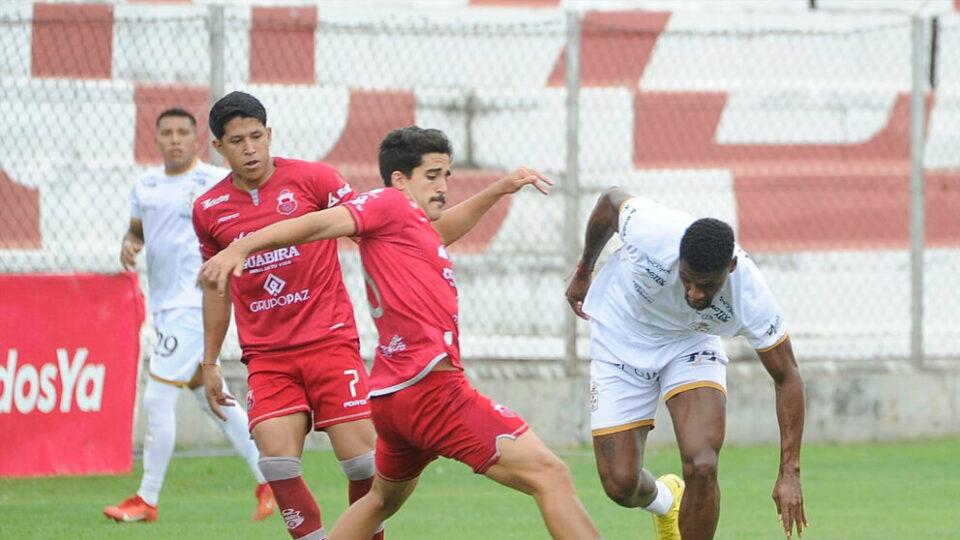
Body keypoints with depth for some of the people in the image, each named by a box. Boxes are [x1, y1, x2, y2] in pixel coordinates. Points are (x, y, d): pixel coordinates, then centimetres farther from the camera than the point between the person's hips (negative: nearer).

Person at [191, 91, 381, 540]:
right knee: (277, 462, -15)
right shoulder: (208, 210, 7)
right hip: (267, 356, 2)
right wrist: (209, 363, 20)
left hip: (330, 341, -2)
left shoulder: (313, 179, -3)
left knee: (362, 459, -8)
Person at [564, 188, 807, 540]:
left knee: (702, 467, -24)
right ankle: (663, 500, 34)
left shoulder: (750, 297, -32)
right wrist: (583, 272, 6)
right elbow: (611, 200, -10)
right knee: (621, 485, -3)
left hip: (691, 342, 0)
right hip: (620, 338, 0)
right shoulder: (650, 231, -35)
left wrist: (789, 473, -21)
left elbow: (786, 378, -18)